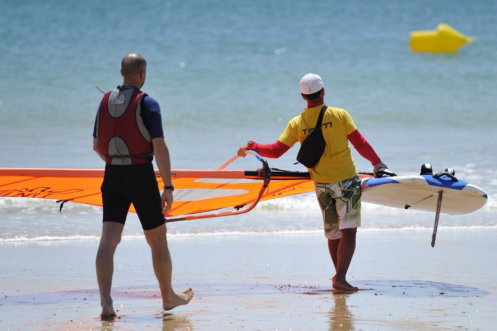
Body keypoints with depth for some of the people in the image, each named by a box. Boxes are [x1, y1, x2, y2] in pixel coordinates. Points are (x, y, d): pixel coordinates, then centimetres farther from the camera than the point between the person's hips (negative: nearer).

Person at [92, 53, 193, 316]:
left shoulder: (105, 102, 8)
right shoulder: (147, 104, -9)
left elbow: (97, 145, 16)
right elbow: (159, 148, -15)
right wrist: (168, 187, -12)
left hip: (113, 176, 4)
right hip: (141, 176, -4)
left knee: (108, 239, -4)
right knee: (157, 239, 12)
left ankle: (106, 303, -19)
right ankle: (168, 297, 27)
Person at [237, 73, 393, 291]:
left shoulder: (297, 123, -2)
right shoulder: (339, 115, -7)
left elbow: (275, 150, -1)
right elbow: (360, 143, -4)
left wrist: (250, 147, 15)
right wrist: (376, 162, 11)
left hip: (322, 185, 3)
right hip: (347, 181, -3)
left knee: (332, 233, 17)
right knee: (348, 231, -6)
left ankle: (339, 274, 28)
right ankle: (340, 278, -17)